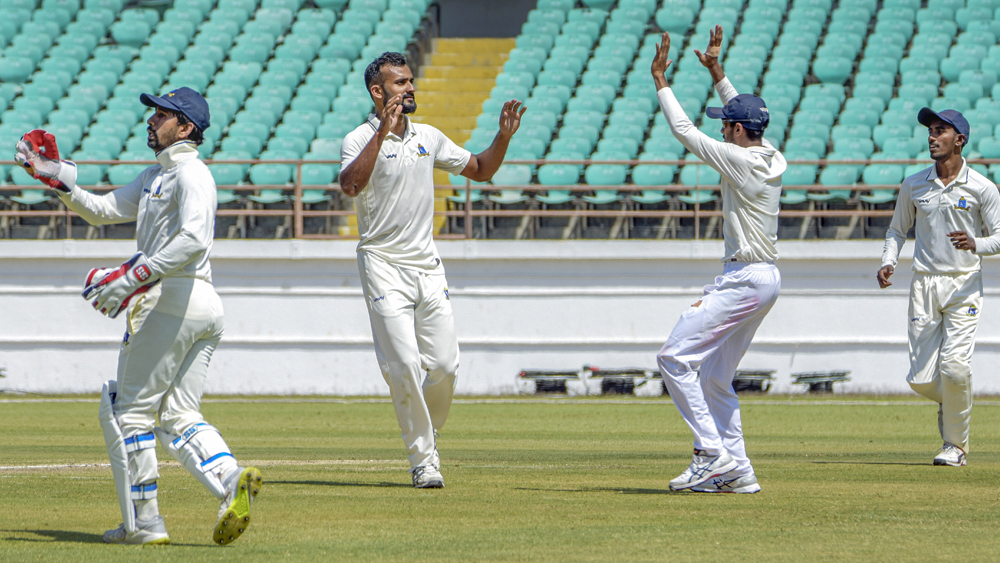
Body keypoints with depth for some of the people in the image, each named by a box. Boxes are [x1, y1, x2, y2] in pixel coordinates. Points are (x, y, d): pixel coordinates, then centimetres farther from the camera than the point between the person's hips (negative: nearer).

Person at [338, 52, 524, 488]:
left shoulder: (429, 138, 12)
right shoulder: (360, 140, -7)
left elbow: (479, 170, 21)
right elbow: (350, 185, -28)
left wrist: (504, 137, 3)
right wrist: (383, 131, -32)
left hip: (427, 266, 5)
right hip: (384, 266, -5)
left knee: (444, 365, 1)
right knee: (405, 364, -13)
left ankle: (427, 433, 26)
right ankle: (422, 459, -4)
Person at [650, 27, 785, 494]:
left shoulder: (740, 160, -16)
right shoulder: (772, 159, 9)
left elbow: (685, 131, -12)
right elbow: (747, 115, 27)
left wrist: (660, 81, -3)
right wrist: (717, 73, 29)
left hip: (745, 279, -10)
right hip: (764, 279, 10)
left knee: (676, 357, -10)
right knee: (715, 377, 14)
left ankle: (712, 452, -15)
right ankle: (737, 471, 11)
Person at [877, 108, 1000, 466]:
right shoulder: (913, 186, 6)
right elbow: (897, 230, 17)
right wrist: (887, 262, -1)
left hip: (964, 286, -3)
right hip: (924, 285, 3)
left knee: (955, 366, -17)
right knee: (920, 379, -3)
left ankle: (955, 446, 1)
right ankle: (950, 402, 33)